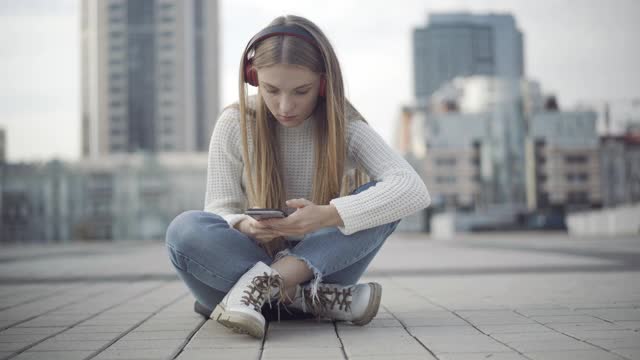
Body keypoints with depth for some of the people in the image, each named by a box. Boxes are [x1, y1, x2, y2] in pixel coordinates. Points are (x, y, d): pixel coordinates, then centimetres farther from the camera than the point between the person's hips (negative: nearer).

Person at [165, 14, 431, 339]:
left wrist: (328, 216, -36)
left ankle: (264, 283, -30)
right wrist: (244, 226, -30)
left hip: (319, 265, 0)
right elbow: (220, 210, -4)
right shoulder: (235, 124, -5)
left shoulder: (345, 127, -7)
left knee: (383, 198, -23)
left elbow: (413, 189, -22)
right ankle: (310, 298, -29)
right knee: (185, 230, -29)